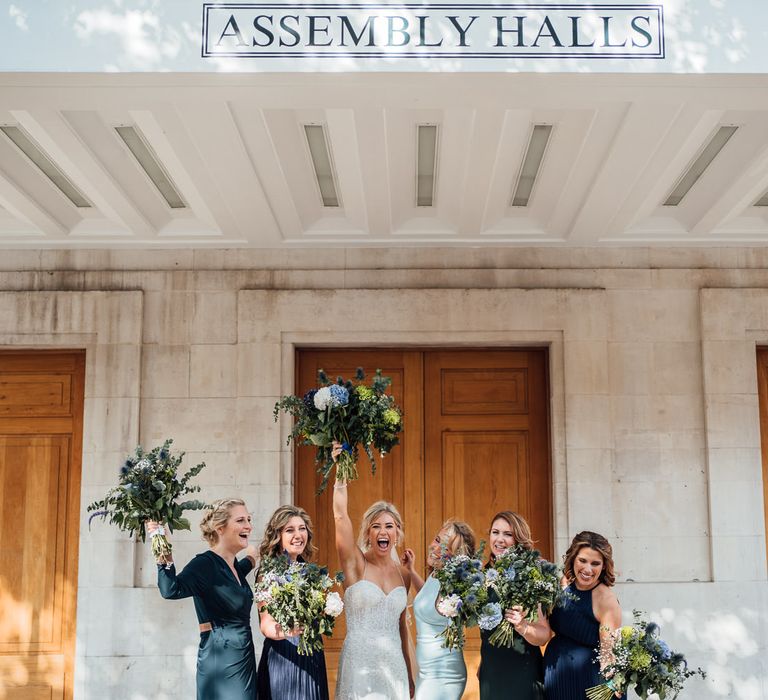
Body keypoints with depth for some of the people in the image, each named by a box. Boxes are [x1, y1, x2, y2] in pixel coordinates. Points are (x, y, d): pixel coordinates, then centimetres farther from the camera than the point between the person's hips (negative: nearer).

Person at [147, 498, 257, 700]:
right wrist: (164, 555, -45)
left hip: (244, 658, 8)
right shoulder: (205, 563, -16)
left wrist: (250, 560, 34)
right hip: (220, 660, -8)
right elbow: (171, 590, -34)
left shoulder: (232, 565, 9)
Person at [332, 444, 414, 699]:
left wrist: (409, 676, 20)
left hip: (394, 667, 4)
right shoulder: (355, 563, -4)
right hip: (358, 666, -4)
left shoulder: (404, 574, 7)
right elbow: (340, 516, -18)